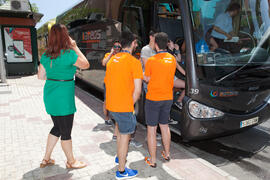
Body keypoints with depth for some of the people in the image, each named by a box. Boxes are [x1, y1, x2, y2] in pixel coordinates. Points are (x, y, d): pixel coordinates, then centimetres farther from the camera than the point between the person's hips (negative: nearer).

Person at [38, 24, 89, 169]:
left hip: (50, 96, 8)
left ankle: (46, 159, 35)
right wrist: (75, 47, 0)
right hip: (63, 97, -8)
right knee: (66, 132, 8)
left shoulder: (46, 55, 4)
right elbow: (86, 65, -3)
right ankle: (71, 162, 28)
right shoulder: (69, 54, -17)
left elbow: (40, 76, 11)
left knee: (57, 128, 23)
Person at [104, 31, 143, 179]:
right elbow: (137, 90, -18)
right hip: (124, 107, -7)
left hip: (110, 105, 8)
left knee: (121, 129, 28)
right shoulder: (134, 62, -12)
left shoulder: (112, 60, 9)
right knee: (125, 136, 6)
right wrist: (131, 104, -2)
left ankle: (119, 157, 44)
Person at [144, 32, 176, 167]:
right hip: (168, 98, 6)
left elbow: (147, 79, -4)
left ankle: (152, 160, 14)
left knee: (151, 129, 5)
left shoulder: (151, 61, -15)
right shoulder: (172, 59, 1)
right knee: (165, 126, 20)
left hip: (153, 99, -5)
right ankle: (167, 154, 34)